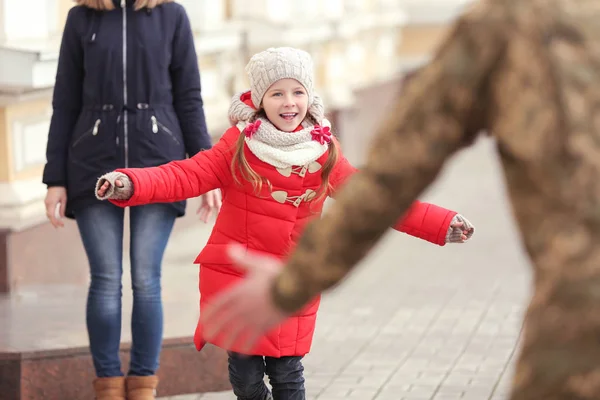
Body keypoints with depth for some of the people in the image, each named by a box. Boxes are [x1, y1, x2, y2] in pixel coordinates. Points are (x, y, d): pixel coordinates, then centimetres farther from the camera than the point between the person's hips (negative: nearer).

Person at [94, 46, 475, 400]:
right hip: (236, 280, -1)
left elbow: (374, 198, 4)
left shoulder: (325, 155, 2)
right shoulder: (238, 146, -5)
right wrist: (130, 184, -28)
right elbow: (186, 176, -11)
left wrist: (441, 224, -2)